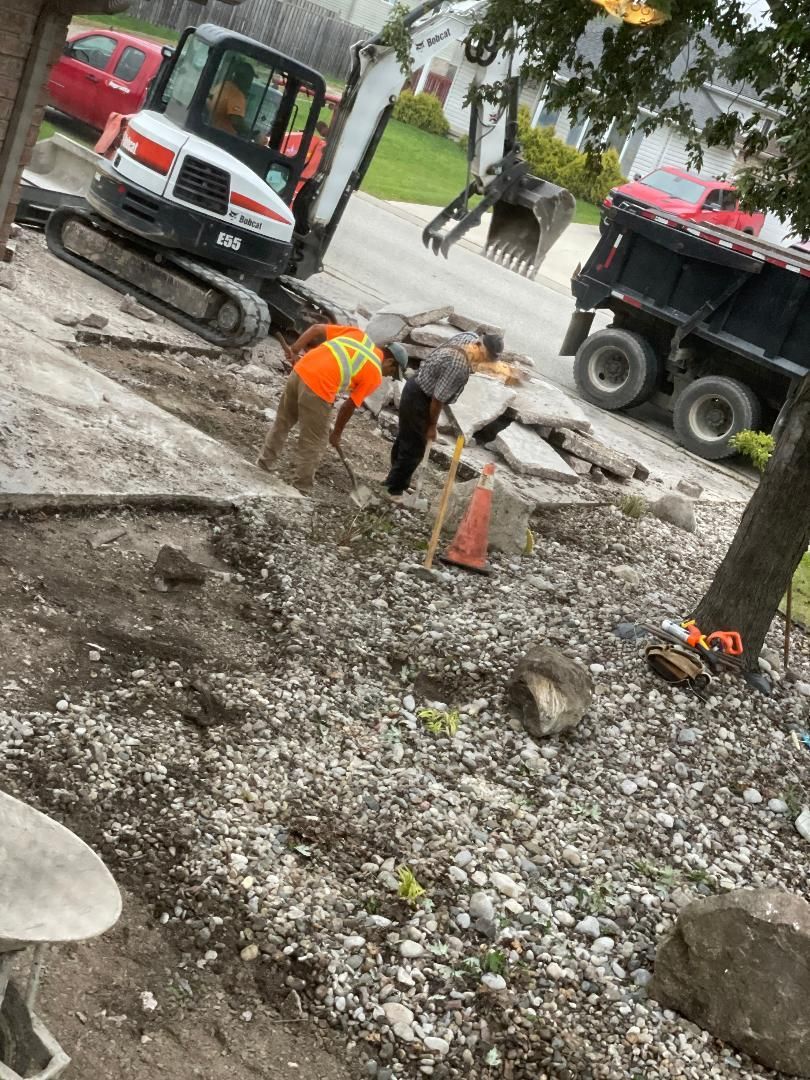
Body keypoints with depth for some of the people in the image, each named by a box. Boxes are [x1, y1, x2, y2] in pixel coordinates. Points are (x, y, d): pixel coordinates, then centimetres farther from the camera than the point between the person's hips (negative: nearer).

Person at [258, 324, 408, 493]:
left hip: (299, 371, 7)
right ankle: (302, 489, 16)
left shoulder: (359, 333, 19)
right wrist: (337, 434, 20)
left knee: (282, 422, 25)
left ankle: (265, 462, 39)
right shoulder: (375, 376, 3)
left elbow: (317, 328, 12)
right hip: (319, 388, -7)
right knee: (313, 444, 10)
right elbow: (349, 407, 7)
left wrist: (296, 348, 12)